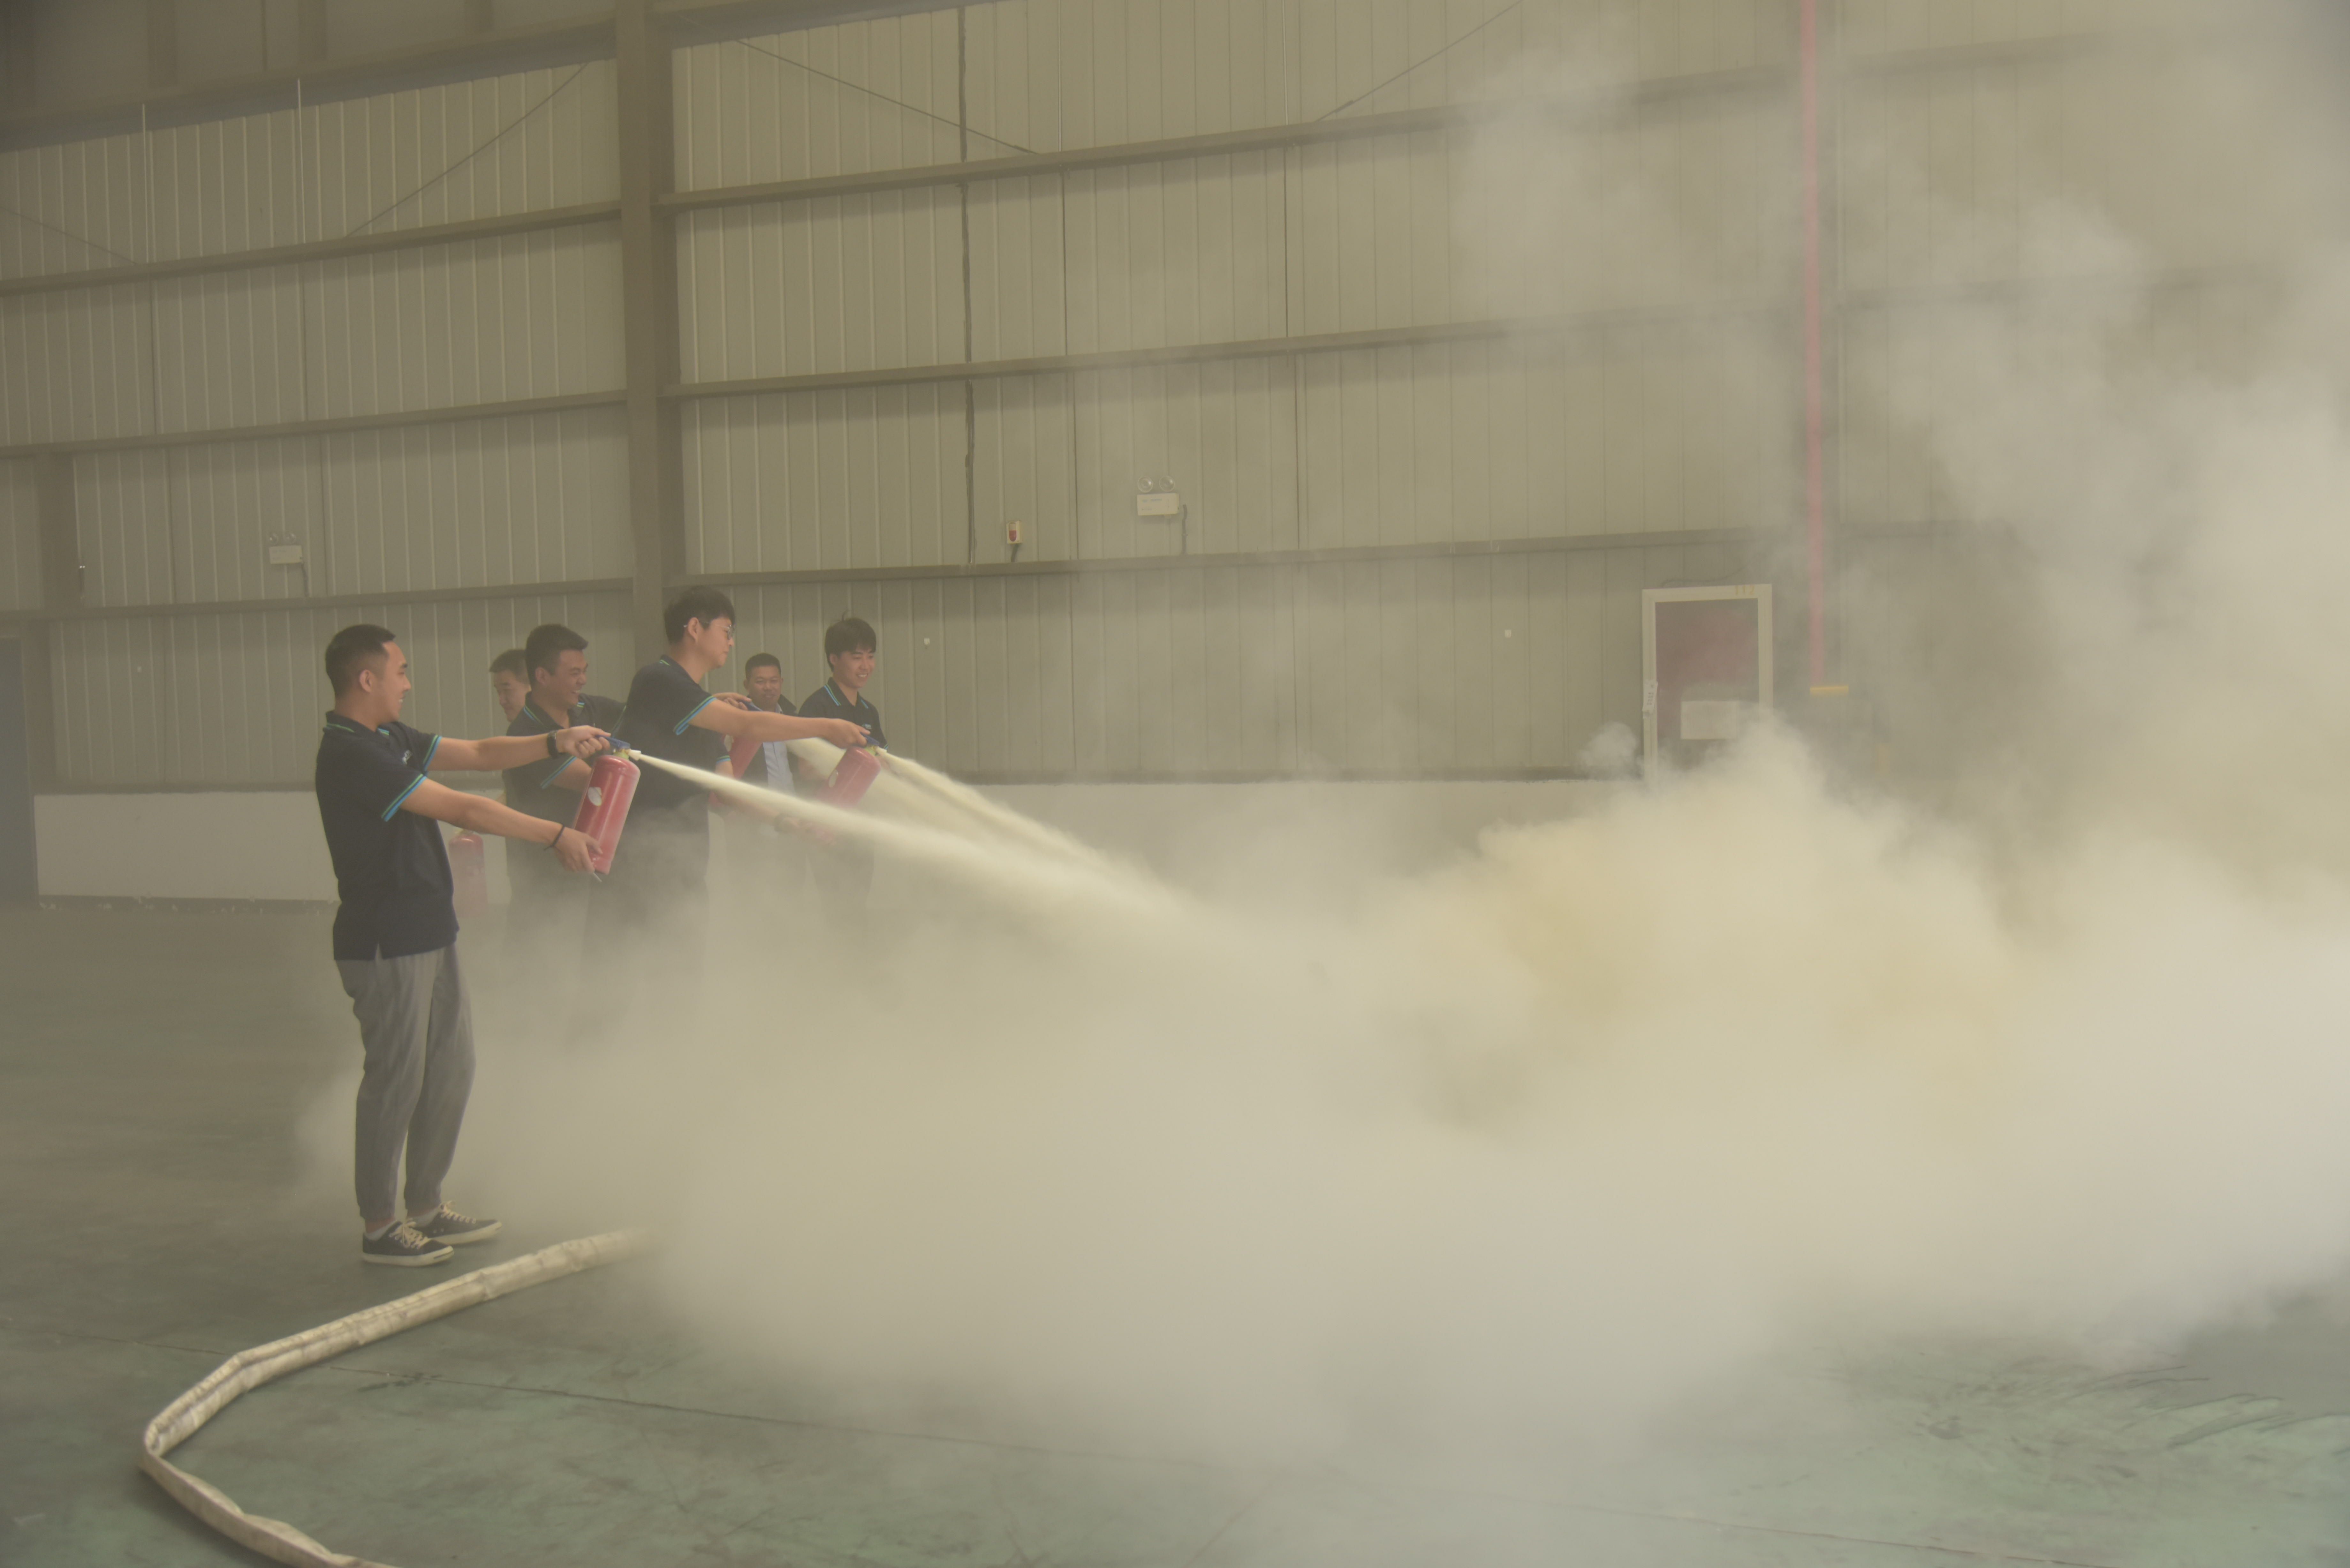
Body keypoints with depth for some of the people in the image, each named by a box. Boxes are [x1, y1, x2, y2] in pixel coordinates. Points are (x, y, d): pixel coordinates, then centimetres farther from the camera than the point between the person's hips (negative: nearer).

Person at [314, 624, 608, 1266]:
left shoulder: (391, 739, 11)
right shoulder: (350, 754, -20)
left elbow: (476, 754, 16)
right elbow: (463, 809, -21)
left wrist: (554, 743, 2)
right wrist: (556, 836, -19)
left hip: (429, 933, 10)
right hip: (385, 944, -10)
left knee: (451, 1067, 14)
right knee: (397, 1080, -1)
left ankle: (426, 1206, 25)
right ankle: (378, 1226, 12)